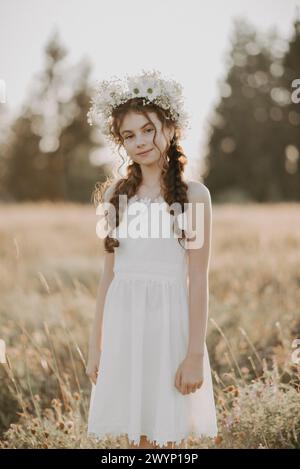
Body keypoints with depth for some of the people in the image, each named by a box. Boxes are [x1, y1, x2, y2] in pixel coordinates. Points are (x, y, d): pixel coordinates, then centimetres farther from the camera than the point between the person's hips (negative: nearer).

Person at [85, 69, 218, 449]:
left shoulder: (193, 195, -5)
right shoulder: (116, 194, 6)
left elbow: (198, 280, -7)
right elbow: (109, 274, 9)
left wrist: (195, 352, -11)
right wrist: (95, 346, 9)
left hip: (169, 319, -3)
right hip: (123, 322, 4)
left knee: (170, 438, 5)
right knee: (135, 437, 11)